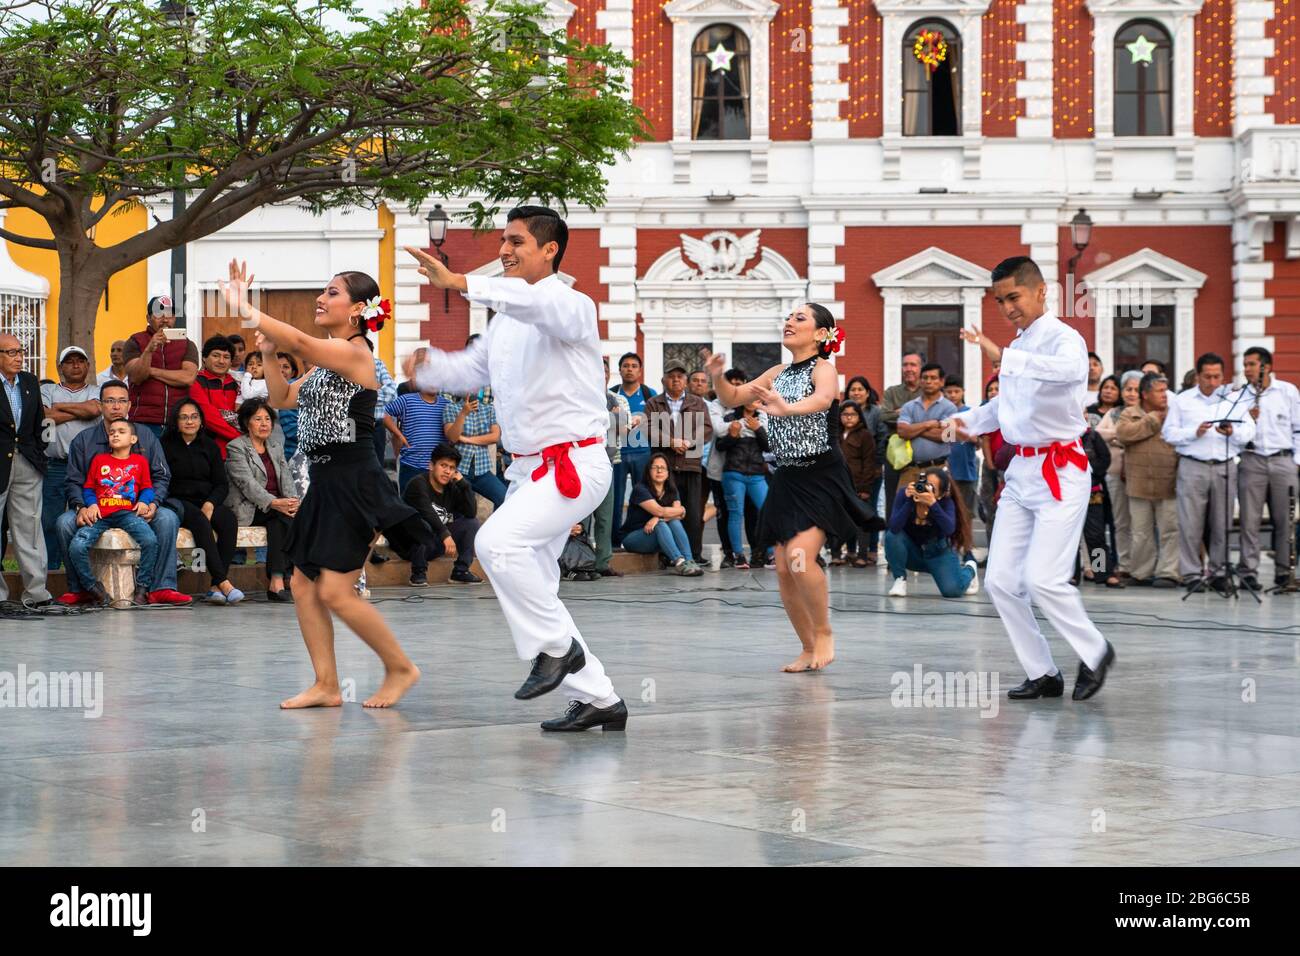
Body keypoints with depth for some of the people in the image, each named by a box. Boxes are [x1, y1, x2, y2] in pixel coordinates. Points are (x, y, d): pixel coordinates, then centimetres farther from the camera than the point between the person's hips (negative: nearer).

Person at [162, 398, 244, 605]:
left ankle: (215, 587, -35)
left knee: (229, 519, -28)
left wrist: (210, 504, -10)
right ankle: (223, 582, -41)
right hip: (177, 501, -4)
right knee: (199, 521, -35)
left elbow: (222, 484, 12)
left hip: (207, 501, 4)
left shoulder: (210, 446, 16)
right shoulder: (166, 445, 5)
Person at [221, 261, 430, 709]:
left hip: (354, 483, -10)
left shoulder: (354, 352, -13)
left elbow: (301, 342, -27)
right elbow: (283, 398, 20)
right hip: (325, 482, 10)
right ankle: (326, 685, 13)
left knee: (336, 592, -9)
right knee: (303, 585, 7)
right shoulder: (327, 362, 16)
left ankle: (400, 668, 7)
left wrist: (245, 310, -30)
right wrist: (268, 353, 6)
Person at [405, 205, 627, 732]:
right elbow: (473, 369, 17)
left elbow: (538, 304, -33)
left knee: (497, 541, -28)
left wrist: (460, 283, -45)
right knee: (529, 589, 9)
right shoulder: (507, 319, 15)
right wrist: (428, 367, -6)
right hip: (529, 468, 9)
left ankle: (557, 647, -10)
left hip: (574, 465, -9)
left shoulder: (572, 307, -11)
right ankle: (599, 699, 18)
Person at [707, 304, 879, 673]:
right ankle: (809, 649, 16)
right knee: (784, 569, 2)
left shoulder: (823, 369, -8)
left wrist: (787, 408, -52)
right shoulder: (778, 374, 12)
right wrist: (717, 377, -9)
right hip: (787, 479, 7)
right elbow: (733, 397, 13)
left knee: (800, 557, -23)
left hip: (822, 478, -7)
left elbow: (823, 398, -31)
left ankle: (824, 634, -3)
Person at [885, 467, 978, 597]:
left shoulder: (946, 502, -22)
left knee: (952, 590, -19)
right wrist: (908, 501, -43)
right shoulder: (904, 493, -23)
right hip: (911, 551, 1)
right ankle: (900, 580, -7)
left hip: (938, 553, -1)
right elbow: (894, 528, -32)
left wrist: (933, 504, -50)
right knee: (892, 536, -30)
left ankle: (969, 569, 19)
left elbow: (949, 529, -41)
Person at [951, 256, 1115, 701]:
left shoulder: (1063, 338, -13)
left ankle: (1094, 652, 8)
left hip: (1060, 475, -8)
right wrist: (970, 420, 14)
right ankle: (1043, 674, 14)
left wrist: (1003, 356, -49)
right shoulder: (1018, 347, 13)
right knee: (1001, 580, 3)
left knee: (1043, 579, -16)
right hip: (1021, 472, 8)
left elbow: (1071, 369, -39)